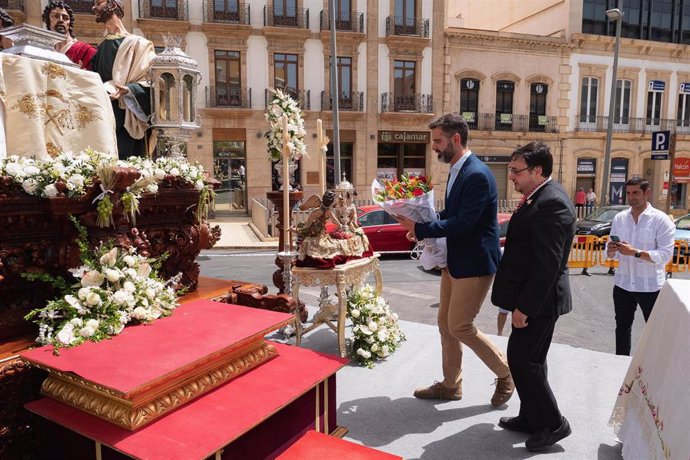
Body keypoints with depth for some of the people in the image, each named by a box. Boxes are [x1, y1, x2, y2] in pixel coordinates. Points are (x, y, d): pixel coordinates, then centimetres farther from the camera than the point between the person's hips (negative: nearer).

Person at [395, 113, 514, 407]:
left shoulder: (477, 175, -21)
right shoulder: (456, 171, 10)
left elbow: (463, 224, -26)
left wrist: (419, 228, -20)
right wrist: (422, 228, 1)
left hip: (474, 262, -10)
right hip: (454, 260, 10)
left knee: (459, 326, -1)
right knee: (446, 324, 14)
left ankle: (505, 373, 22)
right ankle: (451, 384, 30)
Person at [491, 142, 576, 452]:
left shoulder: (551, 202, -21)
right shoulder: (541, 197, 10)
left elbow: (548, 263, -25)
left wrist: (524, 306, -22)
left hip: (539, 299, -10)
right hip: (536, 298, 10)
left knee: (522, 360, 0)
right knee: (530, 360, 18)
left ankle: (552, 423, 17)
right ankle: (532, 418, 33)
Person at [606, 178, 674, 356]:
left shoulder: (661, 220, -9)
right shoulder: (619, 218, 4)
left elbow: (666, 254, -18)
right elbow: (610, 253, 8)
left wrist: (635, 252, -27)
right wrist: (611, 250, -15)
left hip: (650, 286, -5)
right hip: (623, 283, 5)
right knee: (622, 326, 18)